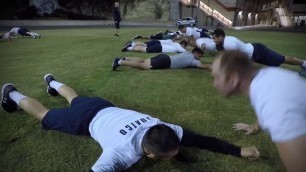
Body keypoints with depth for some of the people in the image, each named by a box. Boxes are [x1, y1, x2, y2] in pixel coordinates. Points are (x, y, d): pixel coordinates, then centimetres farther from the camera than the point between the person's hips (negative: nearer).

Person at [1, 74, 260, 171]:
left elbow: (201, 140, -24)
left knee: (75, 99, 35)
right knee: (46, 116, 23)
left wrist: (239, 150, -23)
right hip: (88, 119, -4)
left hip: (106, 109, 5)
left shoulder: (165, 130, -30)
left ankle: (53, 82, 61)